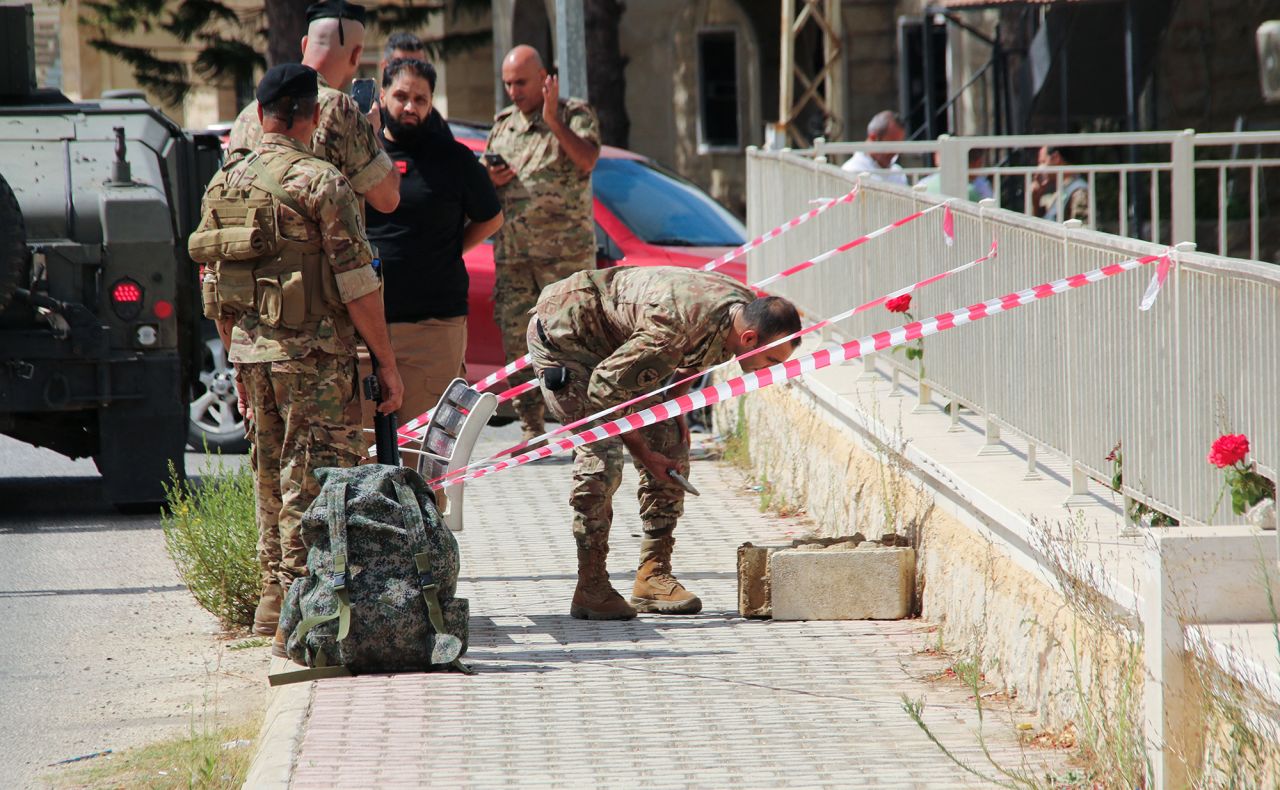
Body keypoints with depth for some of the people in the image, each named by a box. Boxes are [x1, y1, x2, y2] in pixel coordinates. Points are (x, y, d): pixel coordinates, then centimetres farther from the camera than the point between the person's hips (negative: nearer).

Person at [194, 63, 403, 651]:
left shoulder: (223, 186, 9)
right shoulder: (320, 182, -12)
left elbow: (214, 285, 15)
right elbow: (357, 284, -14)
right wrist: (387, 363, -7)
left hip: (251, 350, 7)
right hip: (314, 357, -7)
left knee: (272, 475, 18)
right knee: (313, 479, -4)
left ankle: (273, 599, 26)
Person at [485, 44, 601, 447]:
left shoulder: (575, 114, 3)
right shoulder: (502, 123, 18)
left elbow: (587, 159, -15)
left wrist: (554, 121, -22)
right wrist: (491, 179, 4)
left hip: (564, 251, -5)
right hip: (511, 254, 5)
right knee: (516, 339, 2)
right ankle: (531, 427, 7)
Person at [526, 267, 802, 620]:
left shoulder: (747, 309, -12)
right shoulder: (676, 330, -40)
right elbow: (604, 390, -29)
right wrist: (643, 453, -21)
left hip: (615, 342, 9)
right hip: (562, 334, -9)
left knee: (671, 446, 1)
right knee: (602, 456, -19)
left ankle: (653, 577, 6)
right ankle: (591, 588, -12)